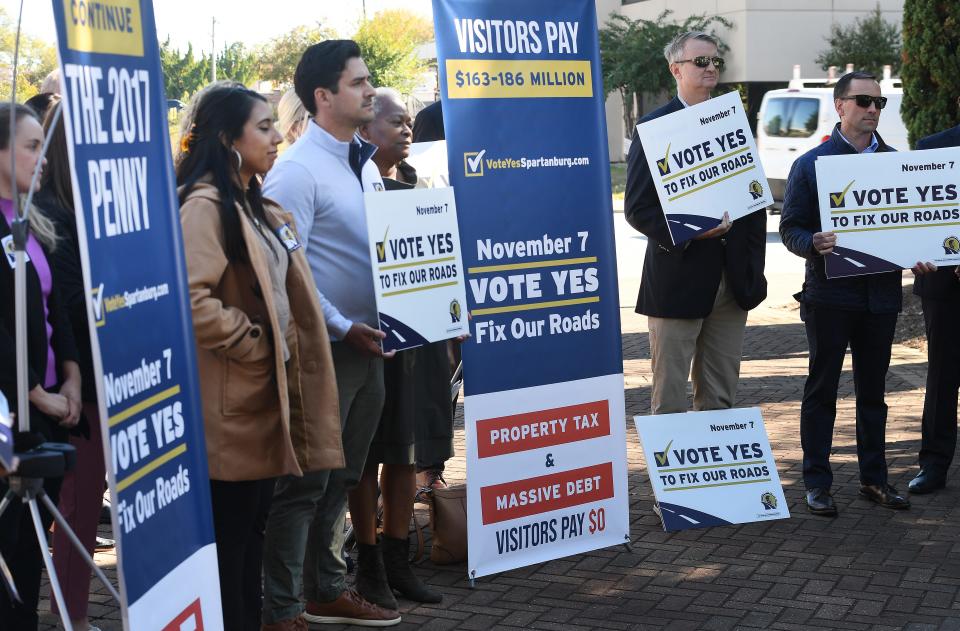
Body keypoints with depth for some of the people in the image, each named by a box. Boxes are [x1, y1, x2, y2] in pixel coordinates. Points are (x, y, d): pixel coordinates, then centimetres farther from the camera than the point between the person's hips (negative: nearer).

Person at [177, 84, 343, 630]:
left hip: (267, 389, 9)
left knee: (253, 525, 15)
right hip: (231, 400, -9)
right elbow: (189, 300, -27)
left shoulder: (259, 208, 16)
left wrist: (281, 354, 11)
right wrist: (253, 346, -15)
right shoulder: (205, 206, -15)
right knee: (228, 534, -1)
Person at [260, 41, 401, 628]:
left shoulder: (365, 162, 12)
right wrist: (344, 328, -20)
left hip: (368, 344, 8)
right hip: (327, 349, -8)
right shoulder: (297, 171, -14)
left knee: (342, 479, 17)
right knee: (305, 483, -2)